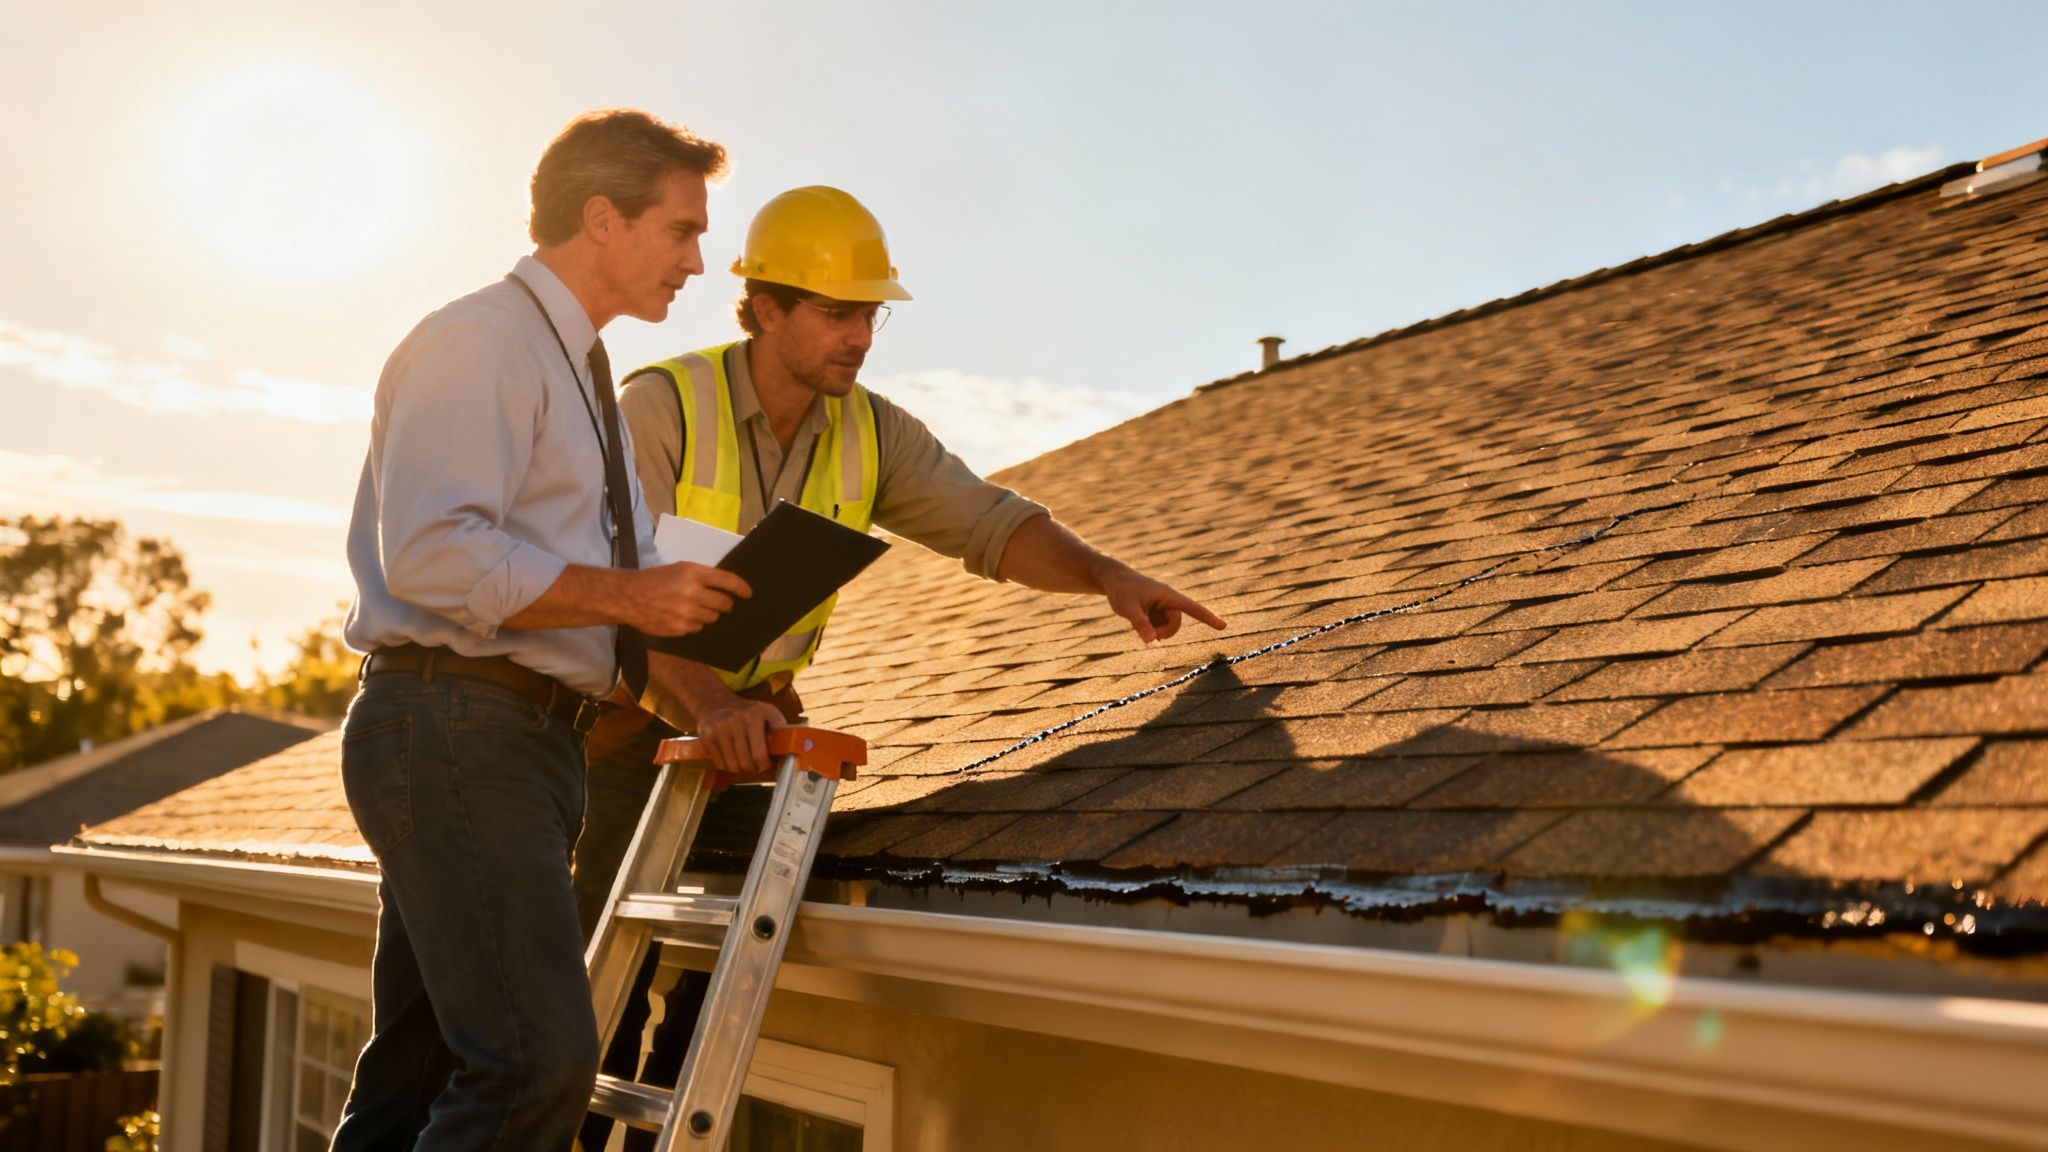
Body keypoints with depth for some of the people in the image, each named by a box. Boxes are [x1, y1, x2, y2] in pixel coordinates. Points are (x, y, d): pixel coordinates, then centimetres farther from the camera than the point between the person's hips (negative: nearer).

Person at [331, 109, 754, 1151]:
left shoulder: (585, 377, 22)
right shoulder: (480, 342, -8)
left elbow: (629, 594, 23)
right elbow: (433, 555, -22)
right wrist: (627, 595, -19)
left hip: (529, 746, 10)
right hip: (453, 726, -10)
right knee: (539, 1062, -16)